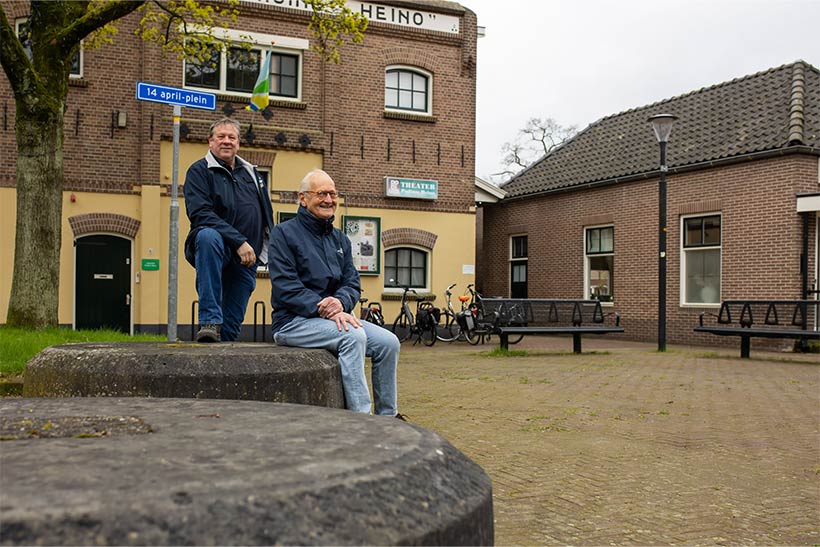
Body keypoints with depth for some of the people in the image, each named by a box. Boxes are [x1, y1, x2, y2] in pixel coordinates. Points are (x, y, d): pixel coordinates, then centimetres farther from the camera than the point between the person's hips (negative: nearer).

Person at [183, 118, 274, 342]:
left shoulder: (251, 172, 18)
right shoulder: (200, 171, -1)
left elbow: (267, 216, 25)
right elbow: (200, 214, -16)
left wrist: (266, 251, 15)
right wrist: (238, 241, -24)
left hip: (246, 260, 5)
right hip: (215, 248, -5)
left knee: (232, 325, 0)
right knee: (208, 236, -39)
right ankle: (210, 321, -40)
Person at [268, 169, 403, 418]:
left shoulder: (340, 239, 18)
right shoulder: (284, 233, -3)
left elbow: (352, 283, 9)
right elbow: (285, 287, -14)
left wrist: (341, 302, -16)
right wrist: (325, 310, -25)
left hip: (334, 317, 7)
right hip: (293, 321, -7)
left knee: (389, 342, -12)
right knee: (353, 336, -32)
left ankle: (387, 417, -1)